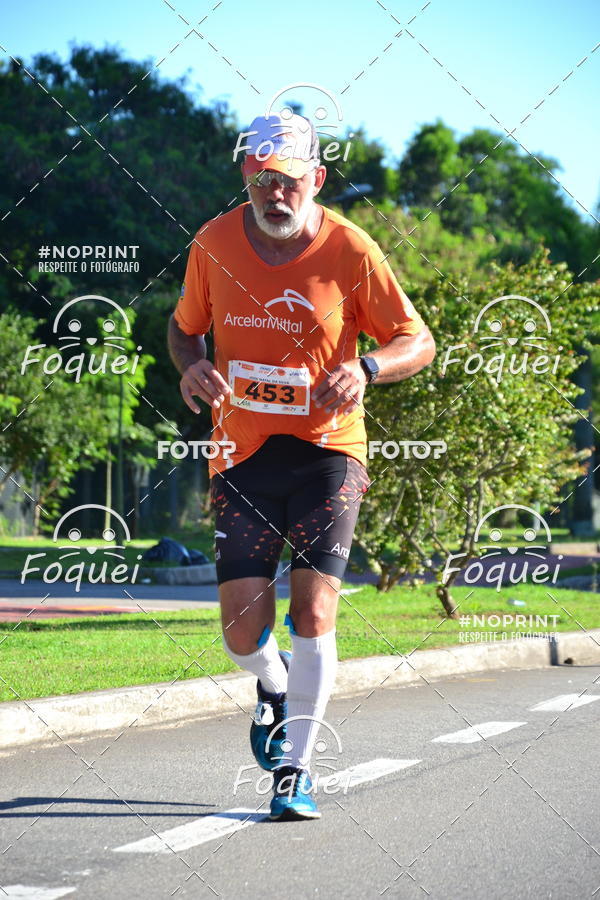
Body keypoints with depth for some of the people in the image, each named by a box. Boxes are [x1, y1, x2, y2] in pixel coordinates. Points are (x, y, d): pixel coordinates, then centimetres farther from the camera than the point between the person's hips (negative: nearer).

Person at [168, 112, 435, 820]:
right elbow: (184, 327, 16)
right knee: (244, 629, -4)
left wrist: (365, 369, -19)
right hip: (242, 453, 2)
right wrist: (192, 368, -7)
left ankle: (296, 768, 7)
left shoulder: (350, 251, -7)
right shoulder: (214, 244, -1)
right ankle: (273, 686, 33)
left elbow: (418, 341, 1)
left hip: (327, 450, -2)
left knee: (312, 614, -9)